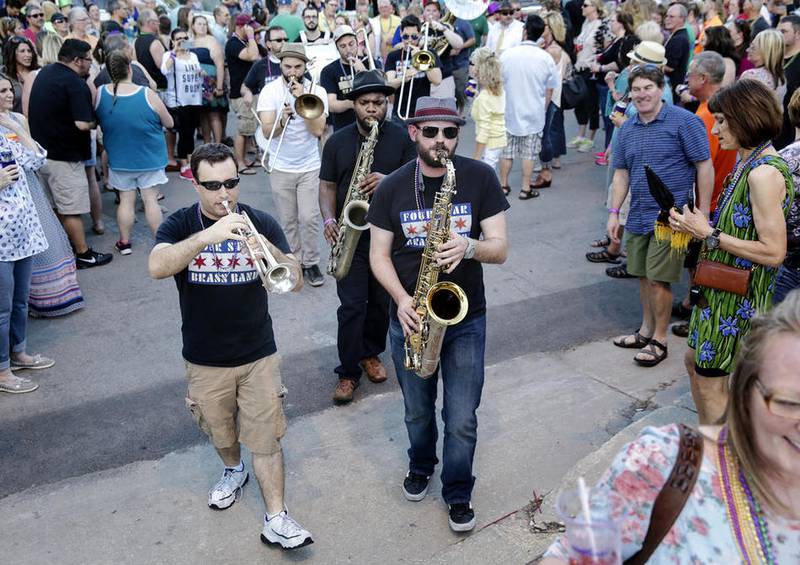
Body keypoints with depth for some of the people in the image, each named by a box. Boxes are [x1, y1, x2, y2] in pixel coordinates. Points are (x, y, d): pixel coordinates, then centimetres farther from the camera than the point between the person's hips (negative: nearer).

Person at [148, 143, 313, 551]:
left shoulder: (260, 222, -7)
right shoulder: (179, 224, -8)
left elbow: (295, 282, -13)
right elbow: (157, 267, -29)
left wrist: (267, 248, -33)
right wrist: (208, 235, -42)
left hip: (258, 355, -1)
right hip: (205, 361, 1)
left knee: (266, 440, 0)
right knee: (220, 432, 22)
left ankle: (276, 520, 10)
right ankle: (233, 470, 50)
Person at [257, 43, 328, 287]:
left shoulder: (317, 91, -4)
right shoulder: (270, 91, -5)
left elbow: (318, 130, -14)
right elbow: (266, 131, -14)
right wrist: (282, 120, -34)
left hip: (310, 167, 0)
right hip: (281, 168, 0)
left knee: (310, 218, -2)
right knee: (288, 220, 8)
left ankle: (311, 262, 13)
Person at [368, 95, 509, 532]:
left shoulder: (480, 178, -7)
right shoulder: (392, 187, -4)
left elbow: (500, 248, -8)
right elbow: (378, 254, -1)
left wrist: (470, 246, -29)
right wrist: (401, 299, -17)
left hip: (466, 318, -1)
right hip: (410, 317, 1)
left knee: (462, 420, 4)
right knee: (418, 411, 19)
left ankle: (458, 494, 28)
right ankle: (420, 466, 48)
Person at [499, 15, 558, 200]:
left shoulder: (507, 55, -10)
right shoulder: (546, 58, -9)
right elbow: (549, 90, -2)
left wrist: (500, 107, 16)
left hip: (510, 110, 1)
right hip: (534, 113, -1)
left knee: (507, 149, 13)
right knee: (530, 152, 7)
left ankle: (503, 185, 20)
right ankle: (526, 188, 9)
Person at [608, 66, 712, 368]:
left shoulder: (683, 121, -10)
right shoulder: (627, 128, 9)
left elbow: (704, 166, -9)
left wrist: (703, 214, -12)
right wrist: (614, 213, 8)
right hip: (638, 216, 6)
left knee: (658, 278, -3)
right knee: (643, 275, 14)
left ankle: (659, 340, 12)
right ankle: (646, 330, 31)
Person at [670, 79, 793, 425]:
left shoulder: (764, 173, -23)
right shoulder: (749, 163, 8)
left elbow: (773, 251, -26)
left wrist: (709, 234, -22)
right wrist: (696, 226, 3)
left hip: (738, 296, -10)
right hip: (720, 287, 10)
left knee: (711, 383, 2)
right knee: (695, 362, 21)